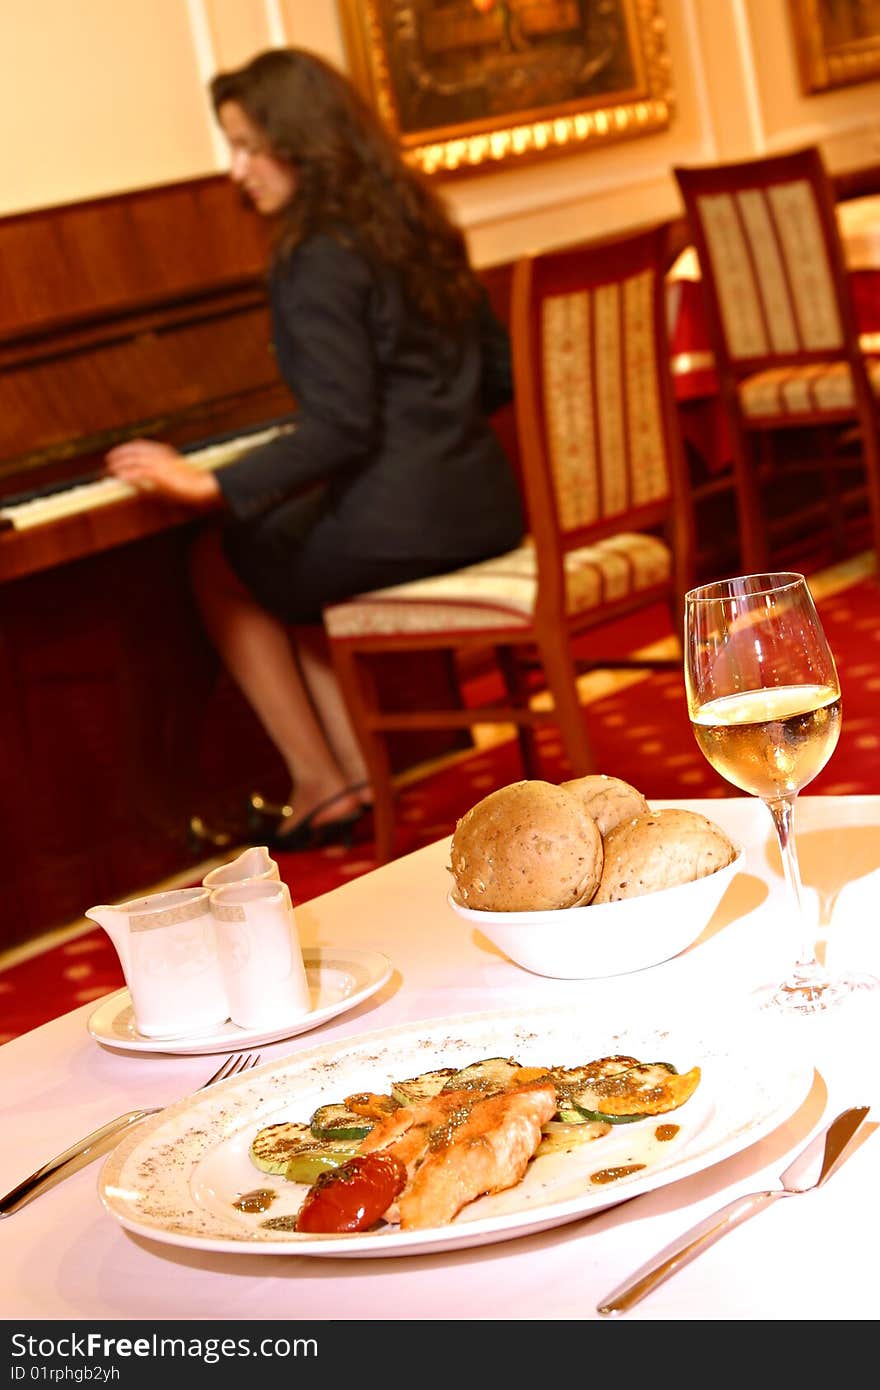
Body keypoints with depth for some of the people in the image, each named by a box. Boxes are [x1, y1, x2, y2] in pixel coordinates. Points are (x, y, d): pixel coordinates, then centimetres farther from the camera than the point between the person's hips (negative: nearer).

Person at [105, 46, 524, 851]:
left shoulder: (317, 260, -15)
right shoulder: (413, 224, 10)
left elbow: (340, 430, -22)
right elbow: (499, 373, 15)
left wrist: (213, 486, -19)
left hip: (406, 524, -8)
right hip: (482, 504, 9)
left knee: (218, 566, 16)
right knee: (277, 550, 28)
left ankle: (321, 785, 19)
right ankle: (357, 776, 20)